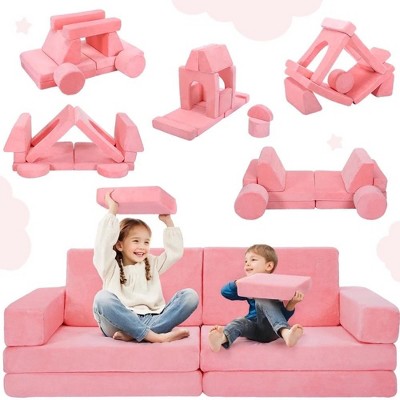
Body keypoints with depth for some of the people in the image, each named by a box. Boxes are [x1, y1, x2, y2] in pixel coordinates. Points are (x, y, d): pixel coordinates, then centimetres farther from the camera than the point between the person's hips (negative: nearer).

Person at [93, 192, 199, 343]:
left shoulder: (152, 264, 23)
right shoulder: (111, 268, 9)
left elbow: (175, 251, 18)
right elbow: (103, 245, -8)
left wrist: (168, 221, 17)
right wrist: (112, 212, -7)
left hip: (152, 321, 4)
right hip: (120, 323, -4)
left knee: (190, 295, -16)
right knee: (102, 298, -34)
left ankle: (133, 334, -29)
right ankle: (157, 337, -38)